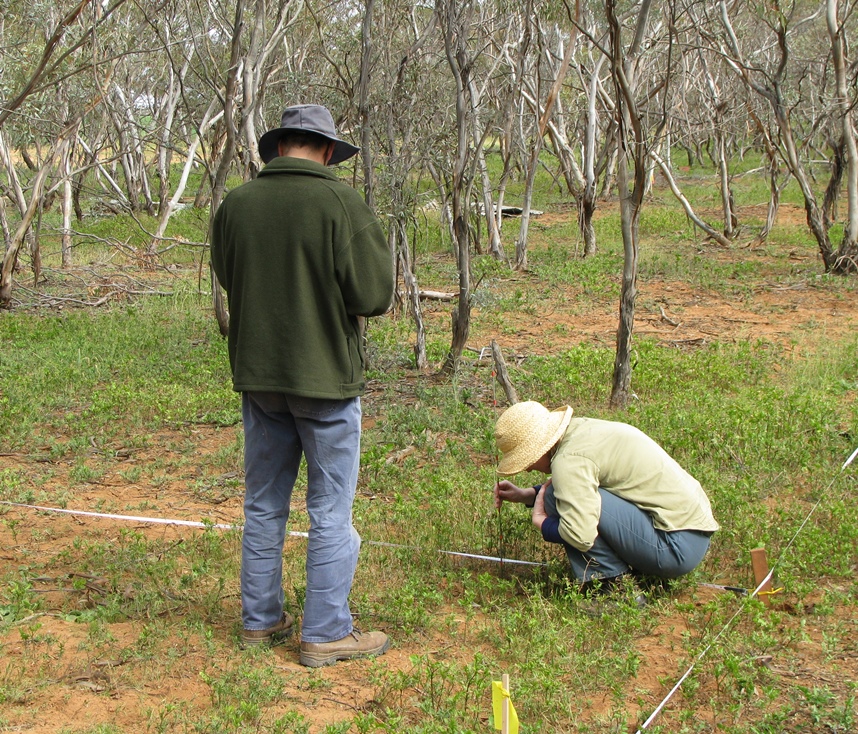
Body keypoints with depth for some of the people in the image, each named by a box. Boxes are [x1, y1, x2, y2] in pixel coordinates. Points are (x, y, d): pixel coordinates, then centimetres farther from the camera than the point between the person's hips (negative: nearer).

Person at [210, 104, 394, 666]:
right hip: (326, 375, -5)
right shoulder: (341, 202, -15)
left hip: (257, 374, 5)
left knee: (264, 504, 17)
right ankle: (326, 634, 12)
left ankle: (261, 619, 28)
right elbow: (375, 294, -13)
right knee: (332, 511, 6)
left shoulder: (236, 205, -2)